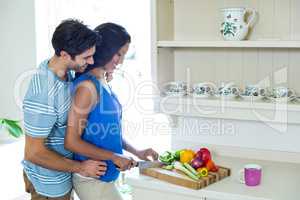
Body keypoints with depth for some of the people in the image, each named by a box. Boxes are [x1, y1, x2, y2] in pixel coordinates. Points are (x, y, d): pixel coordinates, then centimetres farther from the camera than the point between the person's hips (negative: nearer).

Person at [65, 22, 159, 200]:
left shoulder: (103, 82, 6)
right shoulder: (88, 86, -20)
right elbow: (72, 142, -21)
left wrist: (136, 152, 9)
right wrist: (115, 157, -17)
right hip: (92, 179, -8)